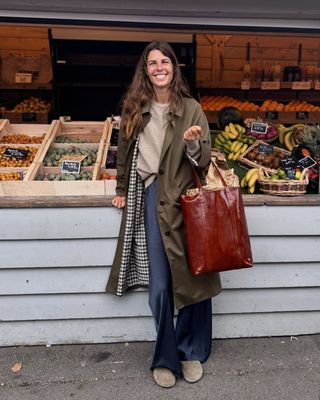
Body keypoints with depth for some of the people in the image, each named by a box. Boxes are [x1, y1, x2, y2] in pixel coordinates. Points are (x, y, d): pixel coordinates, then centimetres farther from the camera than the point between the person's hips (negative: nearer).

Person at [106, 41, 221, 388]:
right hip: (151, 197, 1)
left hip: (186, 198, 0)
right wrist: (122, 190, 19)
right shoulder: (134, 108, 9)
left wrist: (194, 144, -20)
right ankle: (165, 359, 21)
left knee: (196, 278, 4)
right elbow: (124, 151, 19)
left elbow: (203, 161, 0)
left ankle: (191, 352, 28)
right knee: (160, 285, 0)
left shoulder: (191, 109, 3)